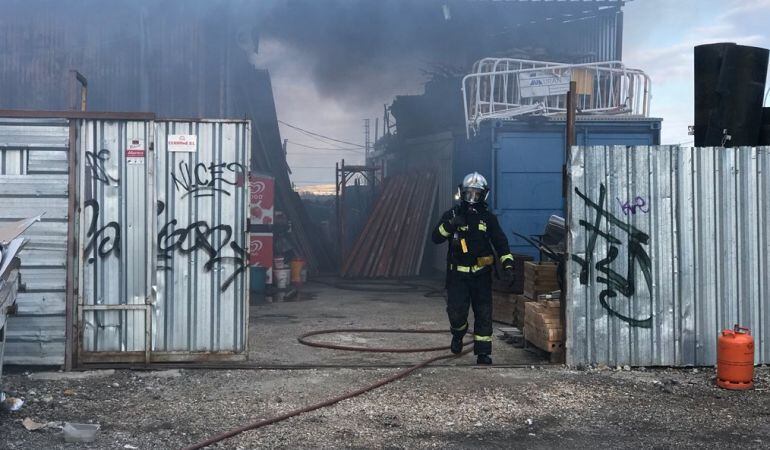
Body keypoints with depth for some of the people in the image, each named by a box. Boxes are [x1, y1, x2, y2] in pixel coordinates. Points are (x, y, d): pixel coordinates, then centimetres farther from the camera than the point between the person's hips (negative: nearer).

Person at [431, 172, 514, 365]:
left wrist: (508, 263, -12)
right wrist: (449, 225, -22)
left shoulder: (488, 218, 5)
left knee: (484, 314, 2)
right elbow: (436, 238, -5)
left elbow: (500, 242, 2)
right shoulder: (452, 215, 2)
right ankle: (458, 333, 26)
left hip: (481, 274, 1)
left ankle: (483, 353, 12)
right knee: (456, 312, -8)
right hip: (457, 274, -1)